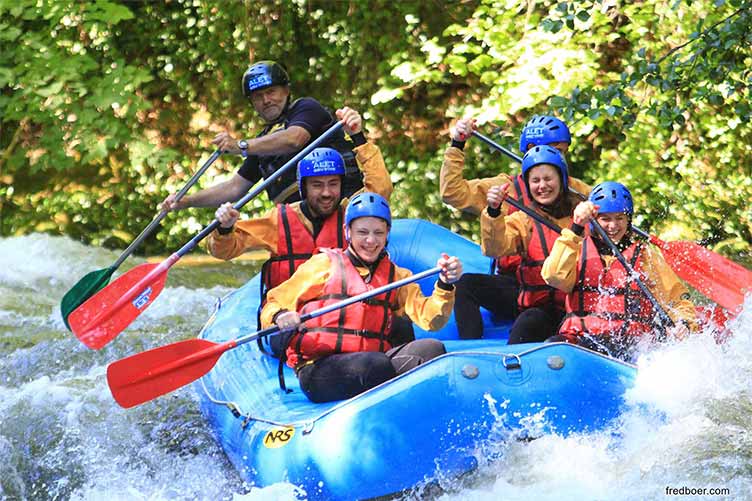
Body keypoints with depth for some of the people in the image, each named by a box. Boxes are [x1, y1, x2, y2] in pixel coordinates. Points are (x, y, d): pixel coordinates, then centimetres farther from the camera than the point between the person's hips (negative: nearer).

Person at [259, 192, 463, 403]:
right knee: (377, 364, -35)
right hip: (317, 369, -4)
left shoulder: (396, 276, 20)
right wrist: (280, 317, -15)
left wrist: (445, 285, -13)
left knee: (433, 348, -23)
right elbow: (273, 305, 9)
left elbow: (429, 319, 5)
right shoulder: (324, 265, 10)